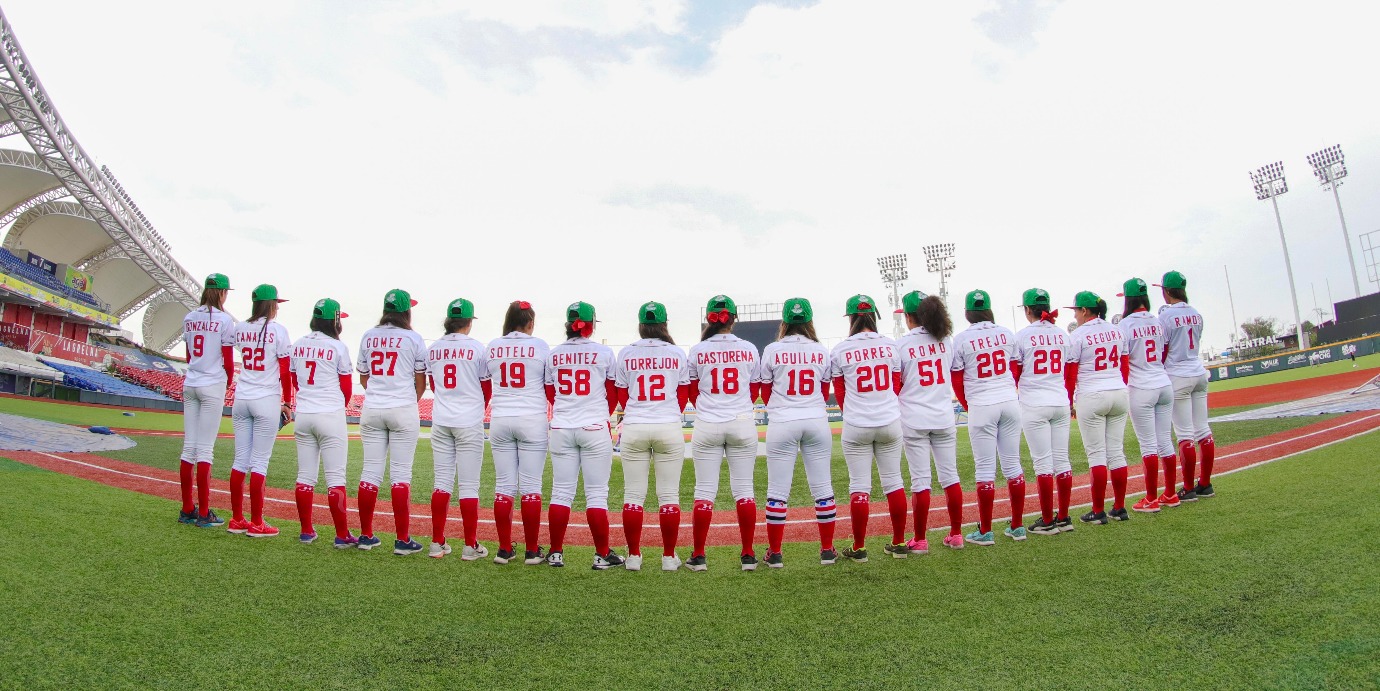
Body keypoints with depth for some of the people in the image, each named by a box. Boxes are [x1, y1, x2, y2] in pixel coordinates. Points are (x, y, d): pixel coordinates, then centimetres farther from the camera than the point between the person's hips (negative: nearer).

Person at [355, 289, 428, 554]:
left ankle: (366, 535, 15)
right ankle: (403, 539, 1)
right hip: (403, 411, -4)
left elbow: (363, 378, 13)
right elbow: (421, 381, 0)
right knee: (401, 473, -1)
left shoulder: (368, 337, 8)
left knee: (370, 471, 9)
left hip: (372, 411, 4)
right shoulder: (413, 338, -4)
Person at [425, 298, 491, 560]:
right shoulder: (477, 348, -7)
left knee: (442, 481, 11)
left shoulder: (433, 349, 5)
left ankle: (437, 543, 14)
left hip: (441, 421, 4)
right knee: (468, 485, 1)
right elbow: (486, 388, 0)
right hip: (469, 423, -4)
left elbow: (433, 386, 13)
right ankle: (470, 546, 6)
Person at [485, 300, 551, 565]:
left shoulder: (492, 347, 6)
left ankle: (504, 550, 12)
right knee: (531, 486, 2)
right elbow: (551, 387, 1)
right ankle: (532, 551, 6)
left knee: (504, 485, 8)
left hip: (500, 421, 3)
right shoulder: (539, 346, -3)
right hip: (533, 421, -3)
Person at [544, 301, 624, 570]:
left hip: (561, 429, 3)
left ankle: (556, 553, 15)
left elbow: (550, 393, 14)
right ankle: (602, 555, 7)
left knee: (561, 492, 9)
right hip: (595, 429, -3)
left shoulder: (554, 354, 5)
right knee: (597, 494, 2)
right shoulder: (604, 352, -4)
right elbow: (613, 393, 3)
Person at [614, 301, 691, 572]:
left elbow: (622, 395, 9)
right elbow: (683, 395, 7)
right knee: (669, 494, 5)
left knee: (633, 493, 7)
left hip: (634, 428, 1)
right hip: (670, 428, 0)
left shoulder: (626, 354, 3)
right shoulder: (677, 353, 2)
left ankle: (633, 557, 11)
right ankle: (669, 557, 10)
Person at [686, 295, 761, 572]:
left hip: (707, 425, 0)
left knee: (704, 491, 5)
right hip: (743, 424, 1)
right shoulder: (748, 349, 1)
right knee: (743, 489, 6)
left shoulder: (698, 351, -1)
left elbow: (693, 393, 7)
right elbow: (754, 392, 10)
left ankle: (698, 556, 8)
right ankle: (748, 555, 10)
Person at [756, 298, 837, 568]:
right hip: (817, 422, 2)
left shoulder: (773, 350, -2)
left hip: (782, 424, -2)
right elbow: (825, 394, 12)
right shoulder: (821, 351, 3)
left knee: (777, 491, 3)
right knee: (823, 488, 9)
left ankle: (774, 553, 8)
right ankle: (827, 550, 16)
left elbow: (765, 393, 6)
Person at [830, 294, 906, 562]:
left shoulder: (841, 350, -4)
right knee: (893, 481, 11)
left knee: (859, 486, 3)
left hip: (856, 427, -2)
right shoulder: (890, 345, 2)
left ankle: (859, 547, 10)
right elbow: (896, 386, 9)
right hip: (890, 423, 3)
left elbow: (839, 392, 3)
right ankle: (899, 543, 19)